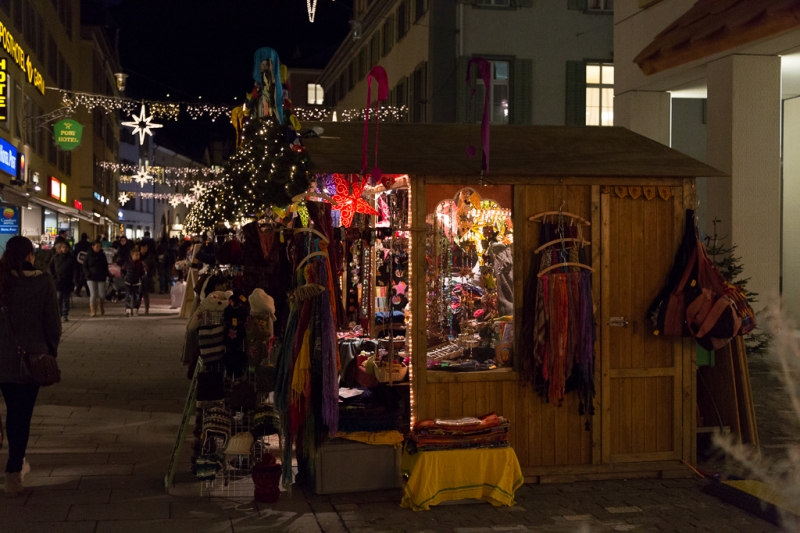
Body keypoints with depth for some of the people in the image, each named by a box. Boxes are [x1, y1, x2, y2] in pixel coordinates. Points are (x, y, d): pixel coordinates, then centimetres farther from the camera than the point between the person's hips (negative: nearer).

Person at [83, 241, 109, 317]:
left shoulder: (102, 255, 10)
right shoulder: (89, 256, 1)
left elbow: (106, 266, 16)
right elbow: (84, 267, 2)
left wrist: (106, 275, 2)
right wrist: (88, 274, -12)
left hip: (101, 278, 3)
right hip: (91, 278, -2)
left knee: (102, 295, -1)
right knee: (93, 294, -10)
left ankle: (100, 307, 28)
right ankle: (92, 311, -5)